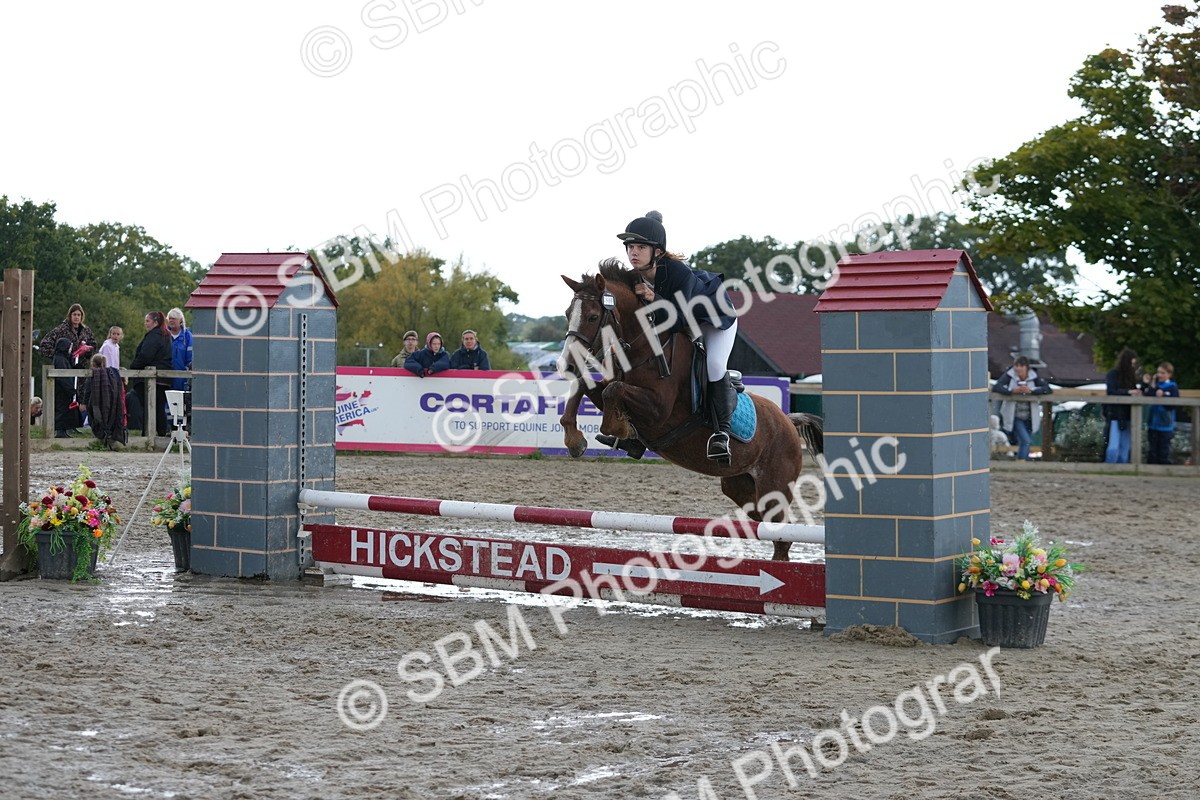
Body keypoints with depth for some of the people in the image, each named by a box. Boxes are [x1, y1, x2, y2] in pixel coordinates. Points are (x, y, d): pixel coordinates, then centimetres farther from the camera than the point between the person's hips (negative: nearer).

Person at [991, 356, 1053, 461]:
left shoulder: (1034, 377, -6)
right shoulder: (1009, 376, -10)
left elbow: (1047, 389, -15)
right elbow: (996, 387, -20)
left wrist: (1030, 390, -29)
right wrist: (1013, 390, -33)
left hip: (1029, 417, 3)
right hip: (1014, 416, -3)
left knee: (1025, 443, 12)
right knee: (1025, 440, -18)